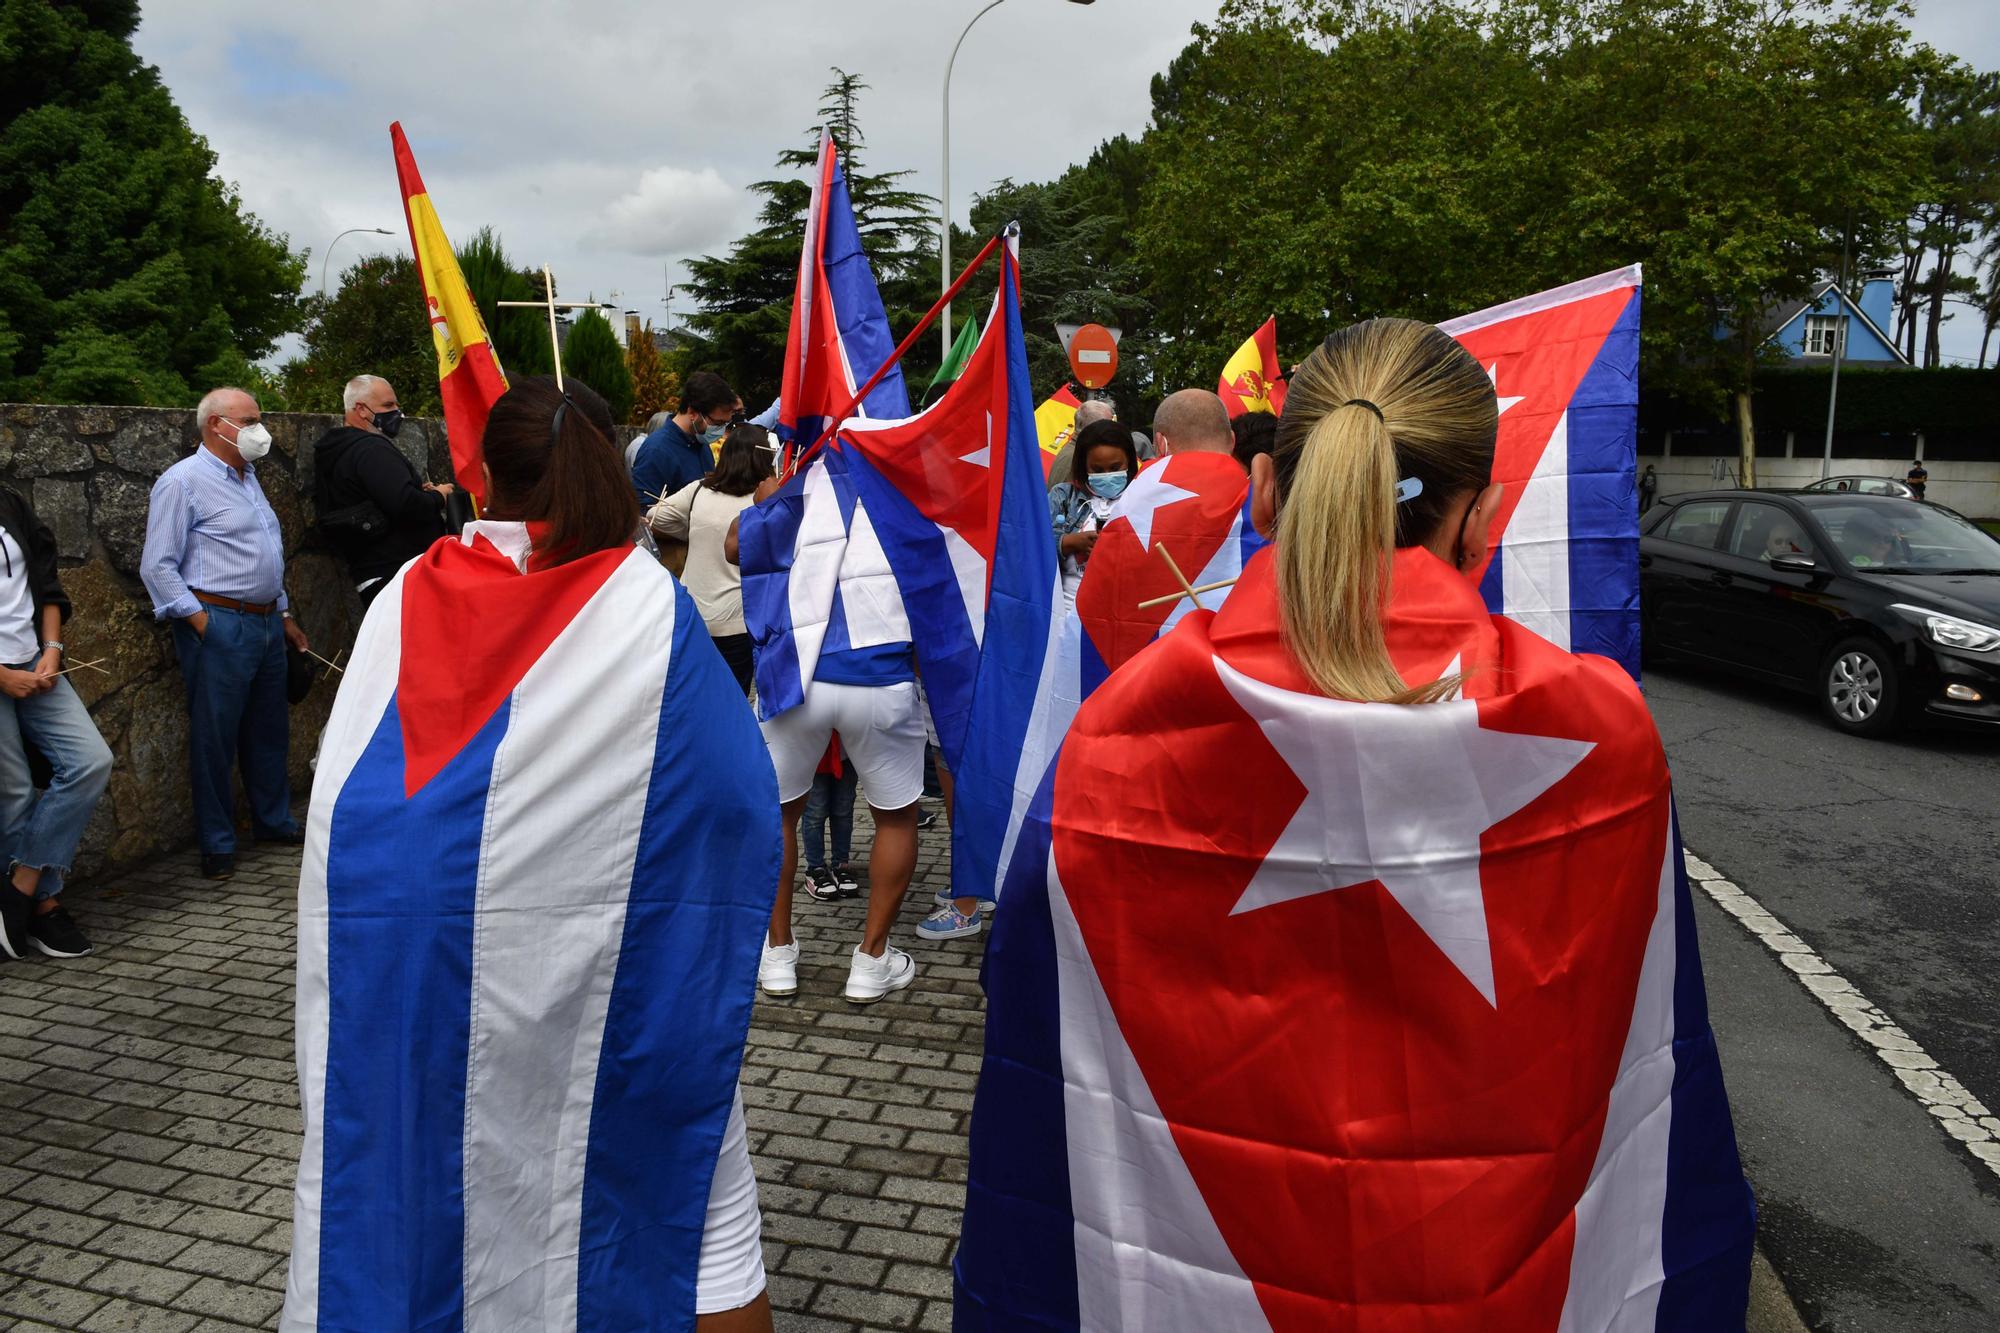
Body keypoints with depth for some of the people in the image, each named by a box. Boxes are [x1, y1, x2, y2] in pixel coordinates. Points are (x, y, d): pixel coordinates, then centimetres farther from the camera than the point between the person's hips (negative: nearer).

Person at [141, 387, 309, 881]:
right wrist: (203, 625, -17)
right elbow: (157, 567, -14)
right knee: (215, 738, 0)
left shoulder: (247, 478, 16)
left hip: (266, 623, 8)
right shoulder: (183, 482, -10)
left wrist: (285, 616, 20)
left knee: (269, 730, 16)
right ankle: (218, 845, 9)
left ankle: (275, 822, 29)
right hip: (220, 625, -8)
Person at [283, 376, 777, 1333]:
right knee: (696, 1194, 12)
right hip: (589, 958, -3)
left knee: (386, 1187, 23)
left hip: (395, 948, 4)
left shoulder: (406, 599, -3)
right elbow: (737, 795, -7)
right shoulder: (649, 607, -12)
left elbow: (338, 792, 3)